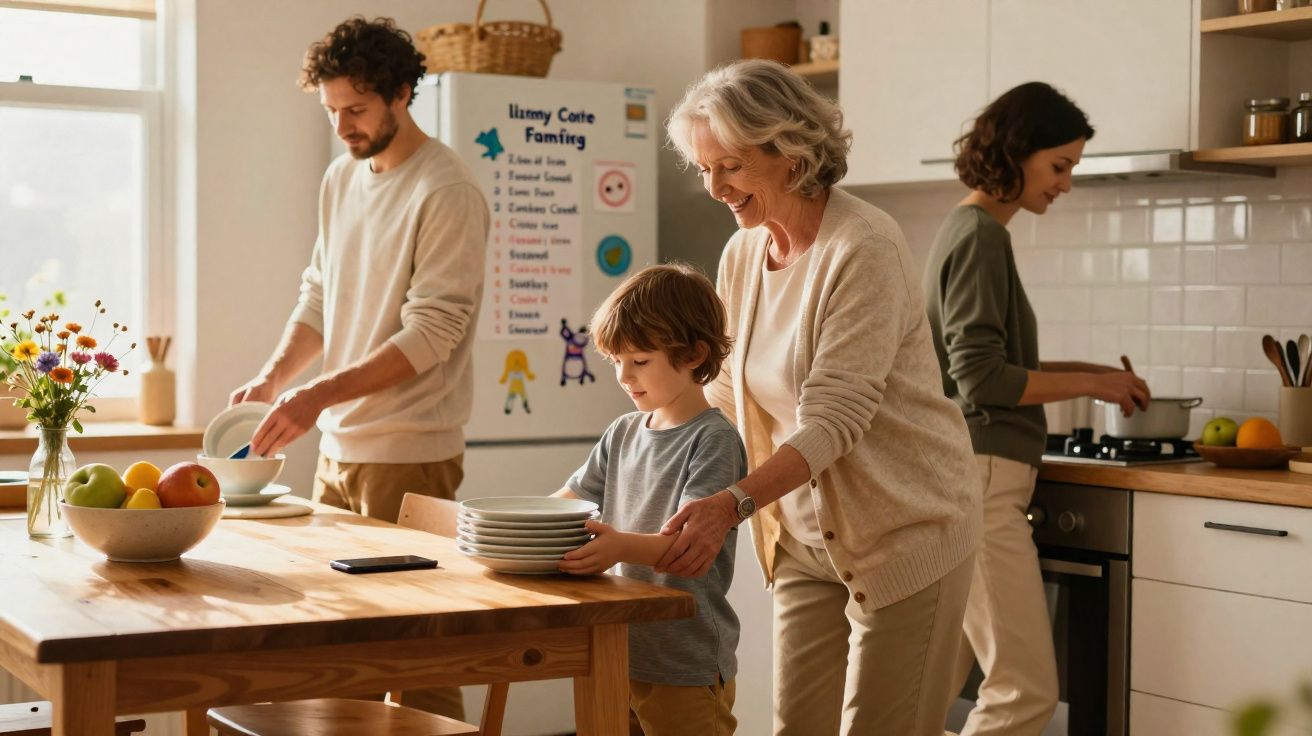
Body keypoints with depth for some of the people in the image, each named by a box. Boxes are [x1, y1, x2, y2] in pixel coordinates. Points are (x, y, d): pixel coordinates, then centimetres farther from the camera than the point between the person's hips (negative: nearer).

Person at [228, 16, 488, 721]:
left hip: (408, 456, -7)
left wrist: (320, 394, -23)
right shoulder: (341, 178, 13)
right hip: (337, 448, 7)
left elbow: (431, 334, -18)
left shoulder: (446, 192, -12)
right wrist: (274, 376, 1)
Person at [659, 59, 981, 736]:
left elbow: (835, 421, -26)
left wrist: (731, 503, -38)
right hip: (807, 539, 7)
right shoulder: (741, 256, 3)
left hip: (904, 529, -7)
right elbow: (724, 396, 10)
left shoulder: (863, 248, -19)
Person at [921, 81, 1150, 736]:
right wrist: (1089, 384, -7)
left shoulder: (968, 230, 18)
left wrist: (1085, 370, 16)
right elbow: (981, 379, -17)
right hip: (979, 478, -10)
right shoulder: (981, 236, -11)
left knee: (940, 683, 12)